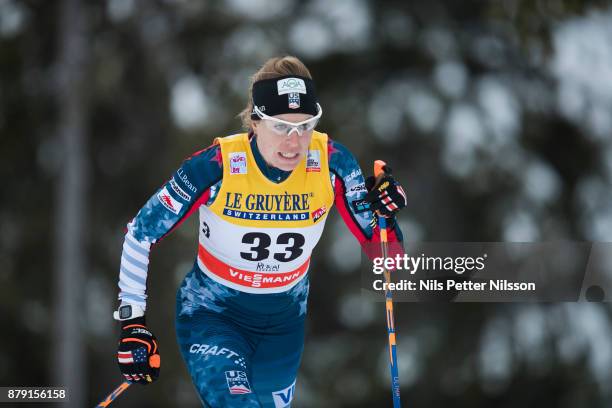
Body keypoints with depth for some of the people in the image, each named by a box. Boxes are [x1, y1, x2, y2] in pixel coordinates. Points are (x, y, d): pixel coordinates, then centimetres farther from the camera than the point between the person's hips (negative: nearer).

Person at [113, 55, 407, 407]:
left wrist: (386, 213, -30)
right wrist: (133, 324, -14)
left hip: (285, 321, 4)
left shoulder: (331, 161, -17)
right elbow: (141, 234, -13)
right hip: (212, 314, -4)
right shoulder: (217, 166, -25)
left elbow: (379, 247, -8)